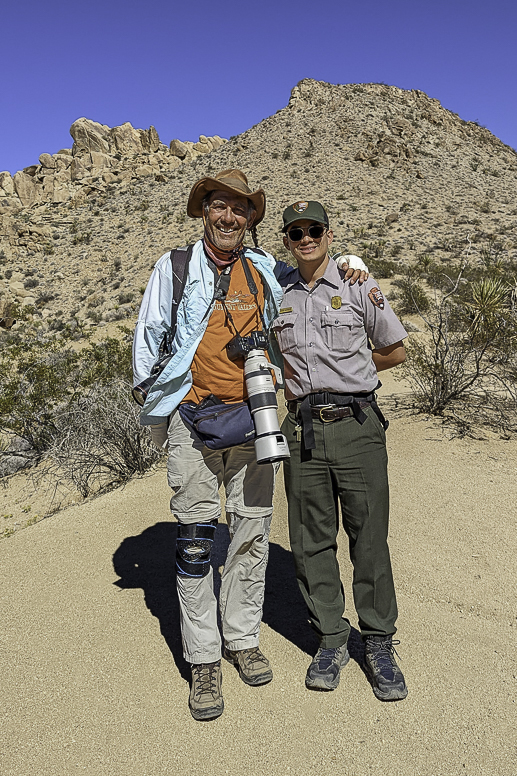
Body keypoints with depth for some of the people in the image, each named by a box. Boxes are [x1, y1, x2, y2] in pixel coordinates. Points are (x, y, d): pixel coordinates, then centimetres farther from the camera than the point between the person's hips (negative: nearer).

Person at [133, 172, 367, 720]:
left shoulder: (265, 269, 12)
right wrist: (158, 410, 7)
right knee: (196, 535, -2)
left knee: (252, 531, 7)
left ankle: (243, 639, 25)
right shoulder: (175, 267, 6)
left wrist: (344, 267, 14)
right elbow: (147, 337, 9)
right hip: (193, 417, -2)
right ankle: (203, 660, 12)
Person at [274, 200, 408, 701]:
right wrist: (312, 375, 5)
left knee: (370, 538, 2)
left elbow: (395, 351, 10)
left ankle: (379, 645, 19)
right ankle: (331, 640, 24)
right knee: (312, 541, 7)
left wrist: (344, 371, 5)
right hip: (302, 428, 2)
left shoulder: (359, 287, 4)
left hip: (356, 423, -2)